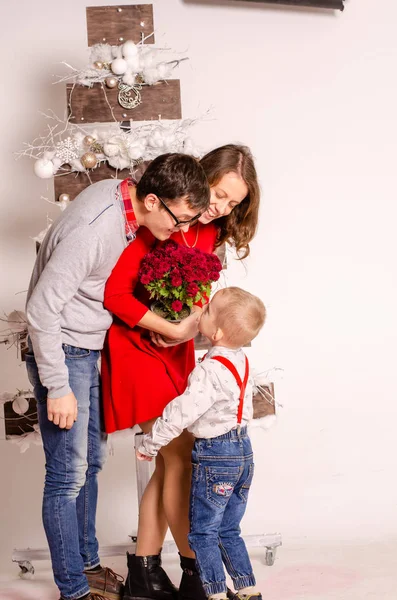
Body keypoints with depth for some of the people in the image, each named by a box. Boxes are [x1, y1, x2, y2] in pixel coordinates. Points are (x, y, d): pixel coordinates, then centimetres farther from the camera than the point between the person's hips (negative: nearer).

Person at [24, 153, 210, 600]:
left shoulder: (124, 196, -3)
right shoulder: (91, 229, -30)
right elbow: (41, 309, -26)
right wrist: (57, 388, -21)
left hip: (88, 351, 9)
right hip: (62, 352, -9)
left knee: (90, 461, 18)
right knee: (68, 474, -2)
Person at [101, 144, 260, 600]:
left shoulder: (211, 230, 4)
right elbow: (115, 292, -21)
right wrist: (165, 326, -24)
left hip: (176, 350, 8)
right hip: (138, 347, -8)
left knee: (170, 462, 9)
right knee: (181, 458, -7)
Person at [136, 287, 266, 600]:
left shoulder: (211, 370, -22)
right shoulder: (241, 361, 5)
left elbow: (181, 413, -22)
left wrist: (149, 444, -10)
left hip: (215, 456, -9)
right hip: (244, 450, 9)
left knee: (203, 532, 3)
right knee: (229, 530, 18)